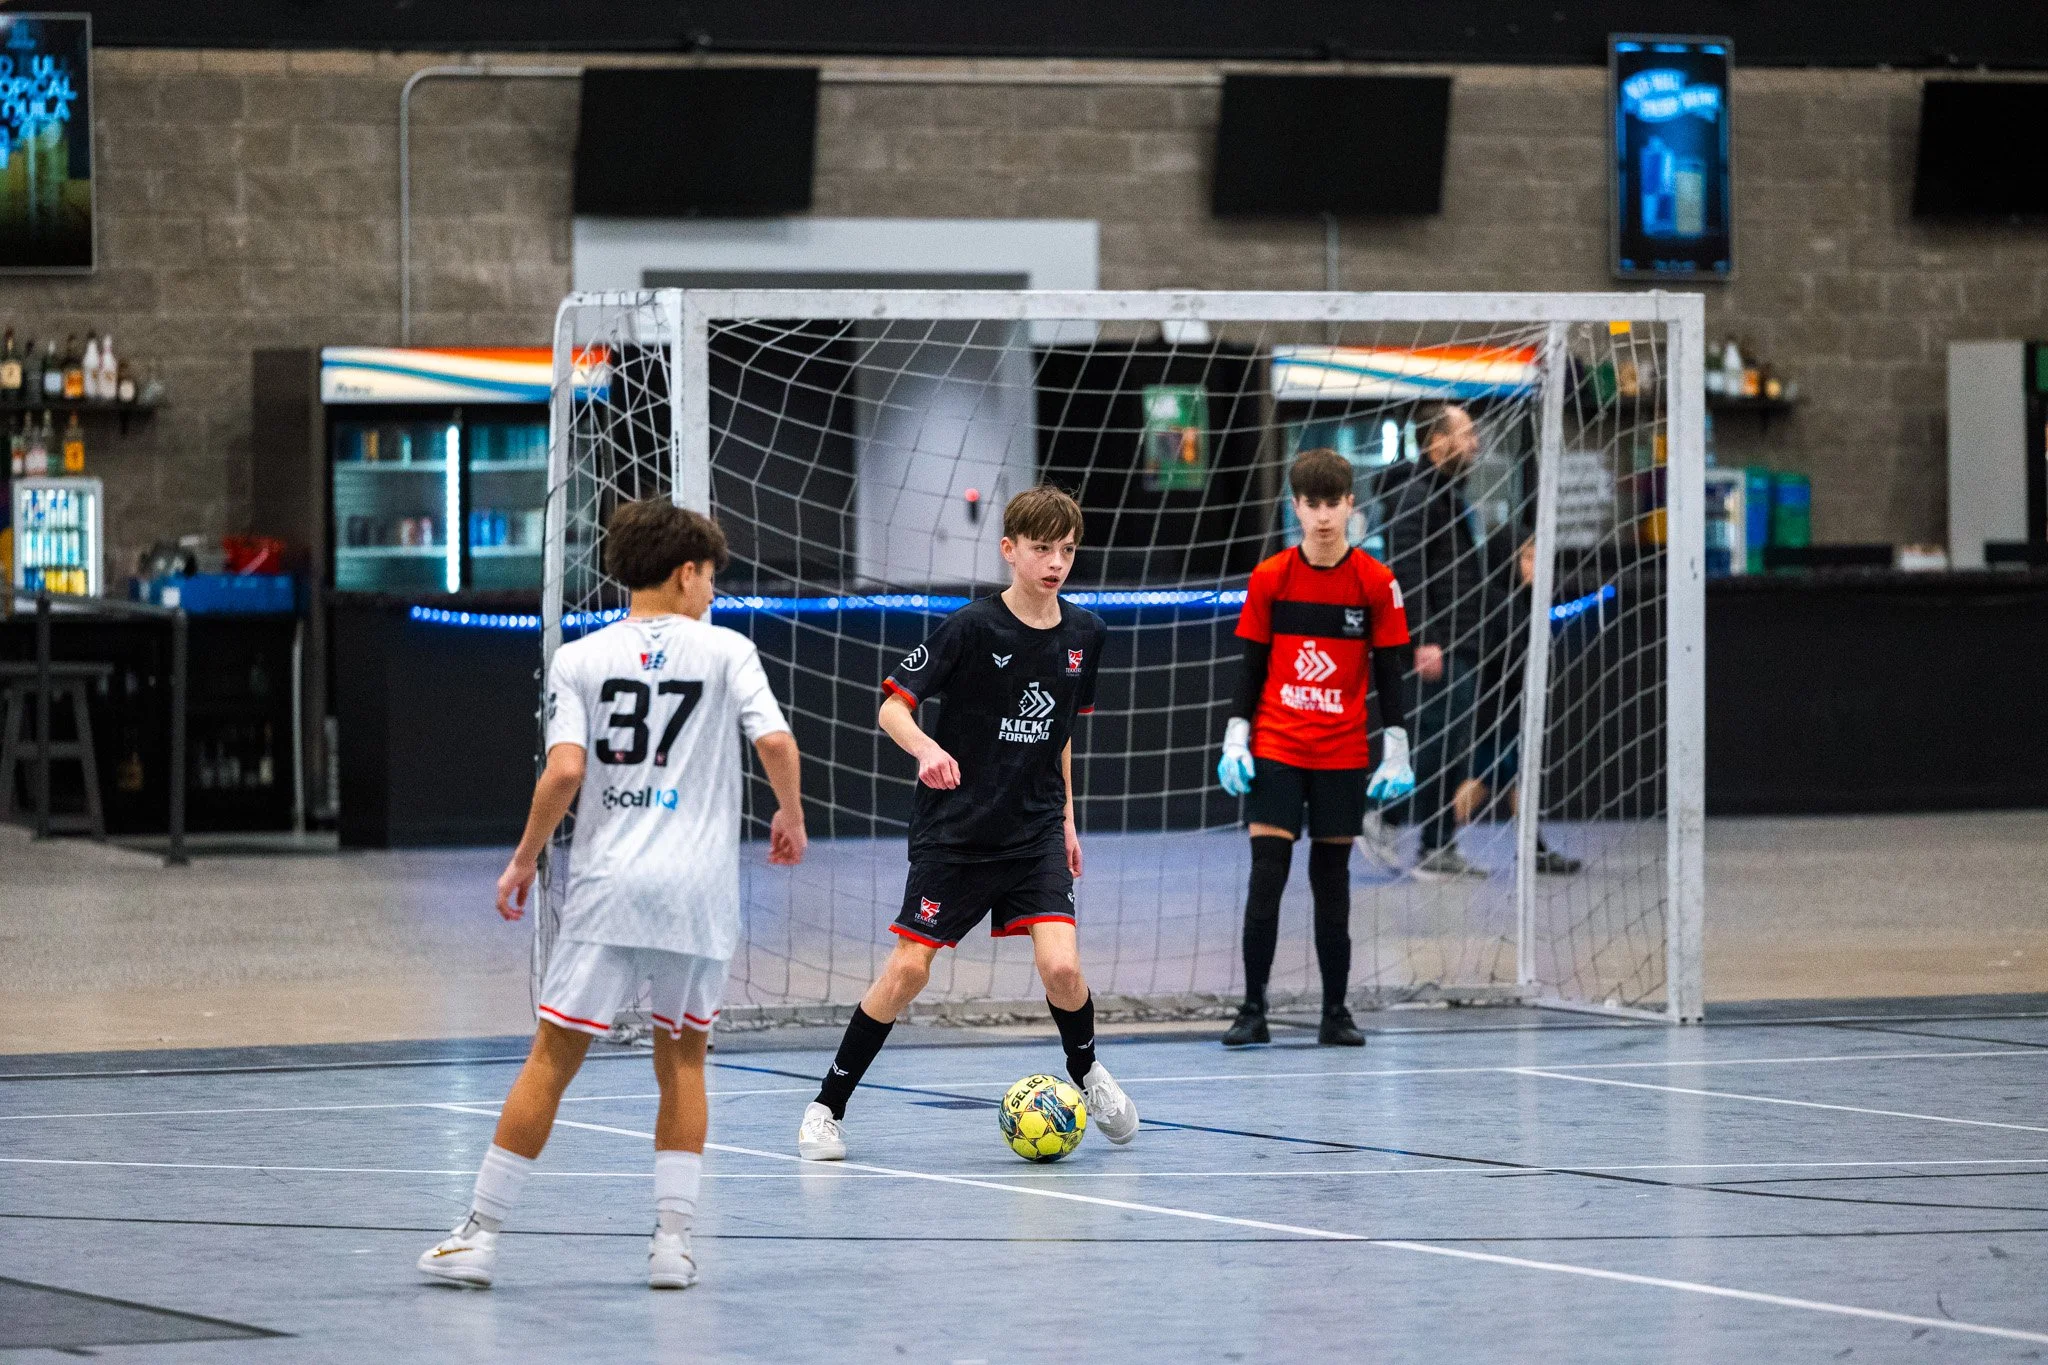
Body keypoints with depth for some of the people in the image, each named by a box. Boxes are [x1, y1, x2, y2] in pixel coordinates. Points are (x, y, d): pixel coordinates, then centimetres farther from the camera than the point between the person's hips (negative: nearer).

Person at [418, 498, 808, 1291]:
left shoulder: (580, 660, 4)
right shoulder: (726, 651, 3)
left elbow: (565, 771, -7)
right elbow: (777, 743, -7)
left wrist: (524, 860, 3)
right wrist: (790, 818, 11)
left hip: (609, 884, 0)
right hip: (700, 892, 0)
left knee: (552, 1058, 2)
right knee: (682, 1058, 14)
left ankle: (481, 1234, 1)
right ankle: (673, 1240, 7)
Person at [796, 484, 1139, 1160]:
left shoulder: (1083, 633, 3)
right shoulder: (972, 627, -13)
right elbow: (893, 705, -13)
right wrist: (926, 749, -32)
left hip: (1036, 830, 3)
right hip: (954, 827, -3)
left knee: (1061, 967, -13)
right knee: (908, 969, -5)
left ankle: (1086, 1072, 18)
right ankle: (827, 1107, 8)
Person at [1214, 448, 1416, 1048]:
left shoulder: (1376, 583, -2)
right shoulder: (1269, 579, -1)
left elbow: (1390, 674, 2)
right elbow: (1252, 668, 4)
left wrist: (1396, 755, -1)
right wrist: (1235, 742, -3)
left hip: (1343, 757, 0)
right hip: (1275, 752, 0)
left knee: (1332, 881, 6)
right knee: (1266, 876, -8)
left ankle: (1336, 1012, 13)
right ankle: (1253, 1010, -5)